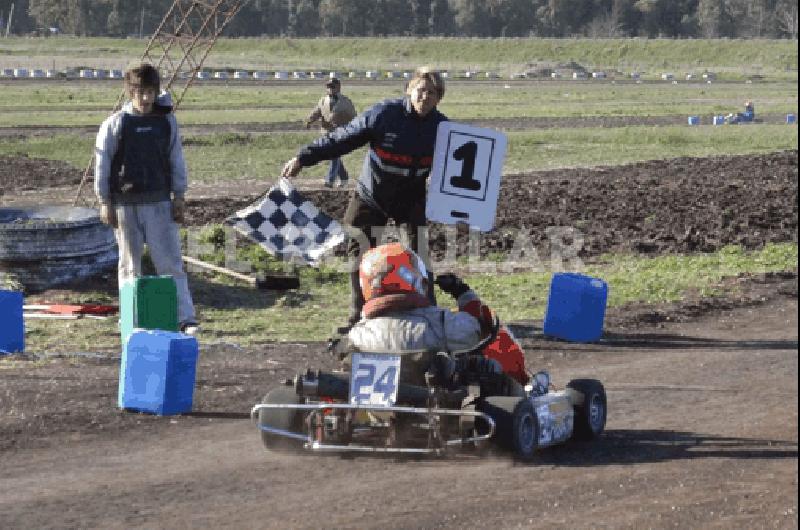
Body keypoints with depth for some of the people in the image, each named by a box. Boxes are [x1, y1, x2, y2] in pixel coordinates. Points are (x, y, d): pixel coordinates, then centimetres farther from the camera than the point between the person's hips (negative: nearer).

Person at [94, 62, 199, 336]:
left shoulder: (166, 121, 4)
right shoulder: (115, 124, -2)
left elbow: (176, 160, 9)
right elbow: (102, 164, 0)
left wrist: (179, 197, 6)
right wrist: (105, 202, -2)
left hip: (160, 202, 1)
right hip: (126, 203, -1)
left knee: (171, 262, -4)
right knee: (130, 265, 7)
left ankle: (186, 318, -6)